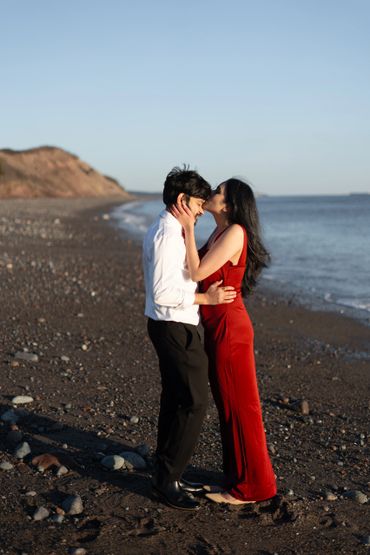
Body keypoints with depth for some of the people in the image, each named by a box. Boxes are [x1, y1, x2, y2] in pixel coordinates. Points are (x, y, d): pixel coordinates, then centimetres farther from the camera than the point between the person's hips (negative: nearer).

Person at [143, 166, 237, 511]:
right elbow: (163, 293, -26)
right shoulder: (168, 236, -20)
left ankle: (166, 475, 28)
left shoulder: (167, 231, 12)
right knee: (194, 402, -5)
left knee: (175, 401, 17)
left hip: (171, 327, 11)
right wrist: (206, 298, -19)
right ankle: (168, 479, 5)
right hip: (175, 329, -11)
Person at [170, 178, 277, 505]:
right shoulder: (218, 234, 12)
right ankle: (238, 476, 29)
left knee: (239, 405, 0)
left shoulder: (235, 232, -17)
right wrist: (188, 228, 8)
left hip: (229, 329, -10)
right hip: (217, 329, 10)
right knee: (228, 405, 17)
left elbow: (197, 273, -20)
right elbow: (195, 270, 10)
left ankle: (251, 487, 12)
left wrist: (188, 229, -15)